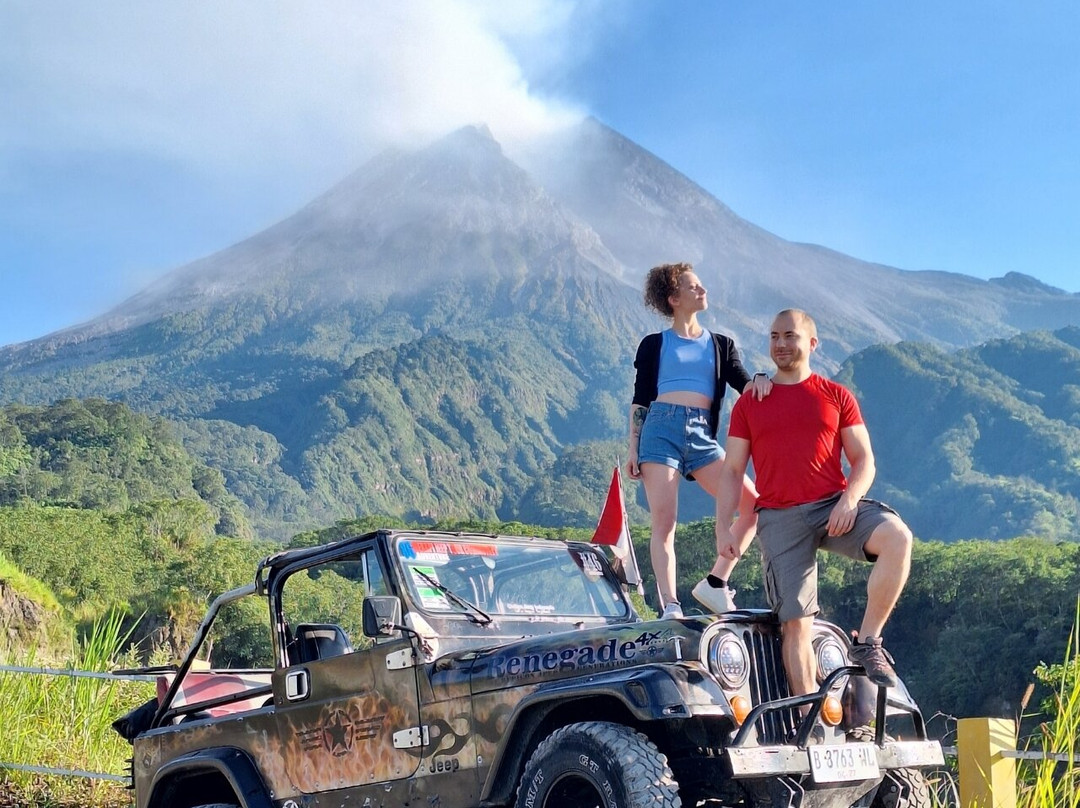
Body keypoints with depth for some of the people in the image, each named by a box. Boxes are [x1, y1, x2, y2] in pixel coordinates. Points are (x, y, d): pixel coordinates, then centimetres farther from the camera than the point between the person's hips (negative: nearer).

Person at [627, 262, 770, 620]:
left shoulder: (721, 345, 20)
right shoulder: (654, 345, 13)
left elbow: (744, 386, 8)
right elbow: (640, 400, 11)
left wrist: (759, 380, -17)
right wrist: (633, 449, 2)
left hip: (701, 437, 3)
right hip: (661, 431, -3)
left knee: (754, 506, -10)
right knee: (664, 523, -10)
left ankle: (714, 583, 0)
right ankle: (670, 606, -9)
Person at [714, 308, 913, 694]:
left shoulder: (836, 396, 12)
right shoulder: (749, 404, 13)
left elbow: (863, 459, 8)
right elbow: (731, 471, 11)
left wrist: (849, 498, -13)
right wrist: (723, 528, -1)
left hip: (834, 506, 0)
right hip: (779, 518, 0)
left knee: (897, 537, -28)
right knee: (795, 621, -6)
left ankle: (867, 641, -16)